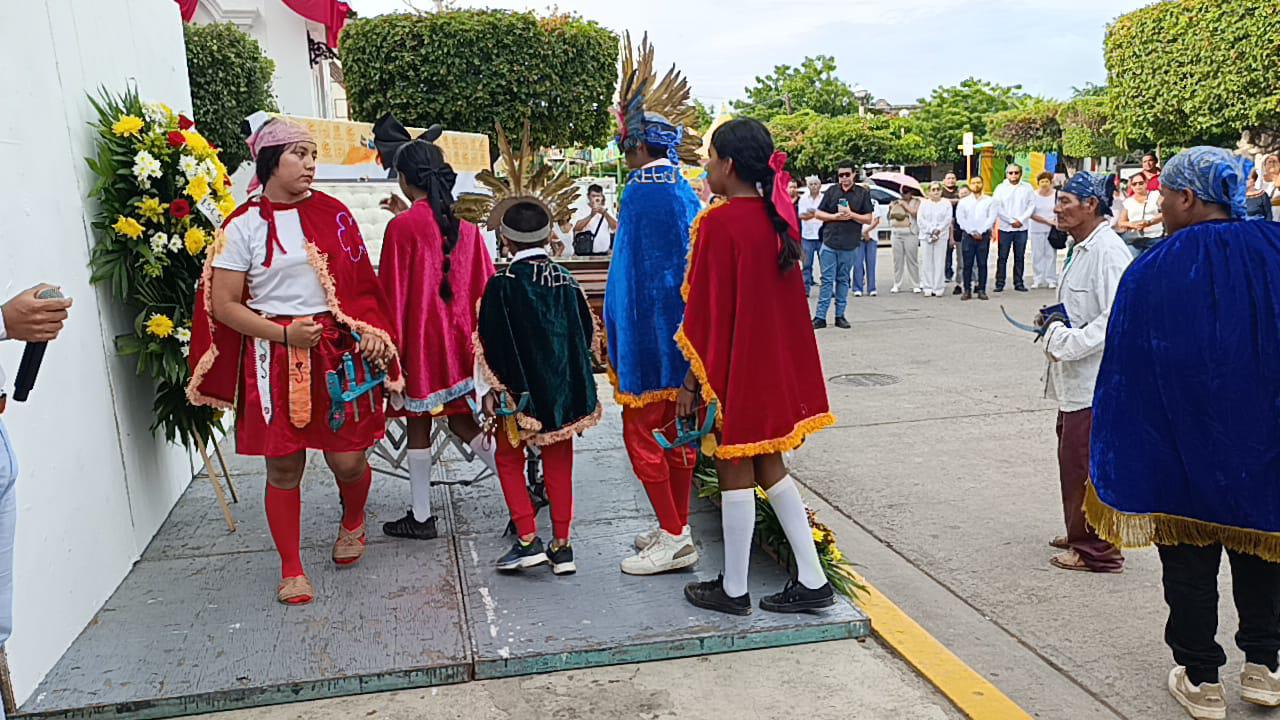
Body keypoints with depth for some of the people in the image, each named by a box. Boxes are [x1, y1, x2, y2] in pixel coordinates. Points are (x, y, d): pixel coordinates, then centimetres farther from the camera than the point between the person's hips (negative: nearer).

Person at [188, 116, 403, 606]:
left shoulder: (332, 215, 7)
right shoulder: (243, 226, -2)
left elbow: (361, 285, 10)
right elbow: (224, 305, -3)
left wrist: (373, 337, -5)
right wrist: (285, 334, -13)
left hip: (336, 352, 2)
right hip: (274, 358, -1)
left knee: (348, 459, 3)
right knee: (283, 468, 4)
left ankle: (353, 523, 37)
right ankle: (292, 569, 21)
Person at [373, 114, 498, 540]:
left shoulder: (402, 227, -13)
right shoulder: (466, 229, 3)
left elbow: (393, 296, -11)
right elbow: (484, 289, 6)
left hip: (419, 341, -5)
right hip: (459, 340, 5)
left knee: (418, 425, 8)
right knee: (462, 422, 13)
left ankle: (421, 517, 17)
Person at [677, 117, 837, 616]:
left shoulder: (720, 224, -17)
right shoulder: (777, 218, 6)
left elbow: (708, 310, -16)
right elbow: (786, 299, 12)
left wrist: (692, 380, -9)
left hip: (734, 366, -7)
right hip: (777, 363, 7)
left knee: (734, 471, 5)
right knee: (769, 466, 17)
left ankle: (733, 589, 19)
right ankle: (812, 579, 19)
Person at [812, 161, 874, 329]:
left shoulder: (863, 193, 6)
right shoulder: (831, 191, 8)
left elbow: (868, 219, 4)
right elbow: (818, 213, 8)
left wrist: (851, 215, -11)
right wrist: (835, 216, -8)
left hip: (849, 245, 0)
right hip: (829, 242, 0)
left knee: (843, 280, 8)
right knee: (827, 280, -3)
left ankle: (840, 316, 14)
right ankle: (820, 317, -3)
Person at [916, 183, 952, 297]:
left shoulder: (946, 204, 11)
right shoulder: (924, 204, 12)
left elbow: (948, 219, 1)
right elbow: (921, 219, 0)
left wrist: (938, 230, -13)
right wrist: (931, 231, -11)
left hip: (942, 236, -1)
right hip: (926, 236, 1)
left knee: (939, 263, -4)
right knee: (927, 263, -2)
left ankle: (938, 289, -3)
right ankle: (928, 288, 1)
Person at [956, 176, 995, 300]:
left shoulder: (989, 201, 8)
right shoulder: (963, 202, 9)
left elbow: (991, 218, -1)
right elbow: (960, 219, 0)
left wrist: (980, 232, -11)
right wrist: (972, 232, -9)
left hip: (984, 235, 0)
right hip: (968, 235, 0)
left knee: (982, 264, 0)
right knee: (967, 264, -1)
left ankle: (982, 290, 3)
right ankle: (967, 290, 1)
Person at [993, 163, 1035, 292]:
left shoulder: (1027, 188, 6)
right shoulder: (1001, 188, 2)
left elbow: (1031, 206, 2)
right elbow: (998, 208, -4)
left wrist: (1021, 220, -10)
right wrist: (1012, 221, -9)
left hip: (1022, 228, 1)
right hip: (1005, 228, -1)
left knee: (1020, 257, 7)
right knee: (1002, 257, 0)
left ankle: (1019, 283, 12)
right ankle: (1000, 283, 4)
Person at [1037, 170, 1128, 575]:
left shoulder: (1108, 251, -18)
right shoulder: (1082, 248, 14)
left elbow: (1114, 318, -25)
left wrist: (1067, 342, -21)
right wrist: (1056, 320, 11)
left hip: (1095, 378, -10)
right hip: (1074, 375, 10)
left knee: (1087, 462, -2)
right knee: (1071, 455, 19)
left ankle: (1098, 550, 11)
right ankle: (1079, 534, 33)